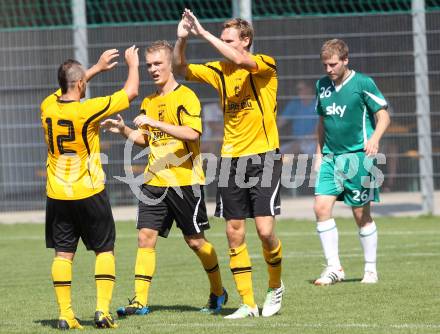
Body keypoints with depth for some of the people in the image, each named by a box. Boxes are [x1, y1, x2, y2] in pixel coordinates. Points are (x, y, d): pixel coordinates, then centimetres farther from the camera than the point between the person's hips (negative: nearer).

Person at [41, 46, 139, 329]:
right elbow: (131, 92, -7)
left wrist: (98, 67, 28)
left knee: (63, 253, 6)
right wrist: (133, 64, 10)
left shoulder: (48, 107, -2)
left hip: (57, 196, 4)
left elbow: (67, 88, 22)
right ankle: (103, 308, -3)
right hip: (89, 193, -4)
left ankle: (65, 314, 2)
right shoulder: (87, 109, -16)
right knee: (104, 250, 8)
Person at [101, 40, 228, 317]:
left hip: (185, 180, -6)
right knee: (145, 236, -4)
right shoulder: (149, 102, 13)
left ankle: (218, 292, 23)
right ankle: (140, 301, -4)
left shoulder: (185, 96, -9)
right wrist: (124, 130, 5)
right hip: (155, 180, 6)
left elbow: (193, 133, -23)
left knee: (195, 240, 3)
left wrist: (155, 123, -26)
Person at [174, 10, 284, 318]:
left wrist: (205, 34, -28)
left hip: (263, 156, -5)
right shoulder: (220, 71, 8)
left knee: (265, 230, -12)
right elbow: (182, 68, 7)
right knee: (235, 234, 2)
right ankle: (248, 303, 9)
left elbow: (241, 60, -27)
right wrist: (182, 39, -11)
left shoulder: (265, 65, -7)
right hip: (231, 160, 5)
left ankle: (276, 286, 14)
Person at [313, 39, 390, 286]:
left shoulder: (362, 83, -6)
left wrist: (375, 138, -23)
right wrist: (319, 152, 20)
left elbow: (384, 116, -6)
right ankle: (334, 268, -5)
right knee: (321, 207, -11)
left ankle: (371, 269, 16)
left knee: (362, 214, 1)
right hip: (331, 156, 5)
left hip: (358, 155, -5)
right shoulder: (322, 86, 10)